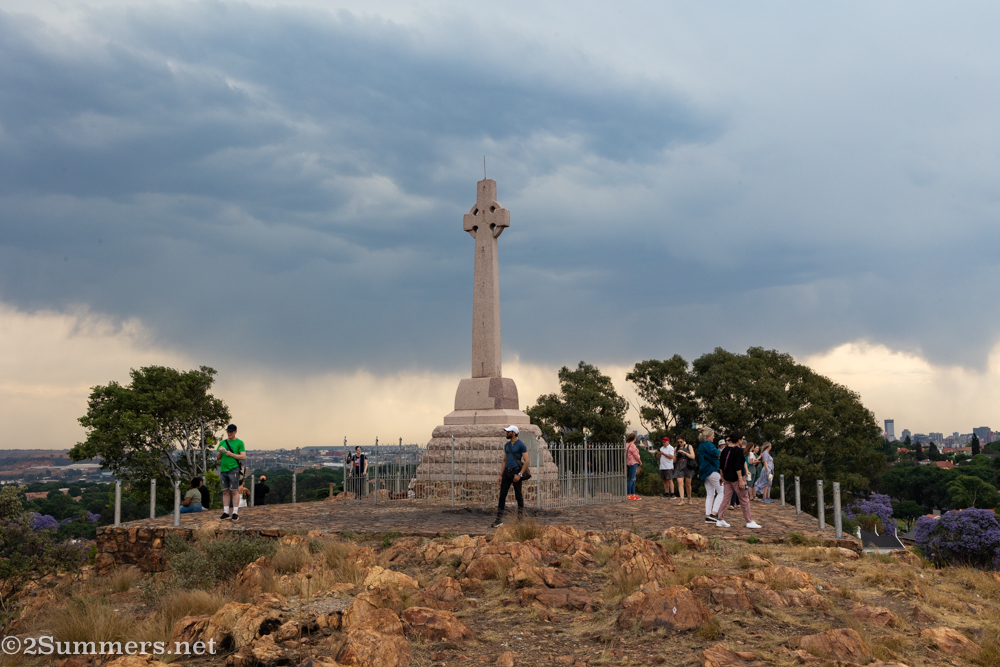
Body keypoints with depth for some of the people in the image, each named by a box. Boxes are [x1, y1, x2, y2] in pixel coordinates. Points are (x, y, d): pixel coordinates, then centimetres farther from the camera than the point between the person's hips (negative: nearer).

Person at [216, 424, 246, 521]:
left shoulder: (239, 443, 3)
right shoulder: (222, 443, 16)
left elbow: (243, 457, -4)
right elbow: (217, 458, 16)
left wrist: (231, 454, -12)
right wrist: (220, 452, -5)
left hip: (233, 469, -5)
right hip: (223, 469, 5)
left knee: (234, 491, -5)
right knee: (225, 491, 5)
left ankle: (235, 513, -3)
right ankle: (226, 512, 9)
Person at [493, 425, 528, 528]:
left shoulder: (521, 445, -7)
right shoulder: (507, 445, 13)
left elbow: (526, 461, -10)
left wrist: (520, 474, -17)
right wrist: (501, 475, 14)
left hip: (515, 472, -6)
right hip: (507, 472, 6)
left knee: (518, 496, 2)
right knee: (502, 495, 2)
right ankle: (499, 519, 3)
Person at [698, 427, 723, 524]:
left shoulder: (701, 445, 16)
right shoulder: (708, 444, -12)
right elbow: (717, 453, -27)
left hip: (704, 472, 9)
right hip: (712, 471, -9)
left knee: (709, 494, 9)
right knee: (721, 491, -2)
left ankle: (707, 516, 4)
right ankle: (713, 513, -11)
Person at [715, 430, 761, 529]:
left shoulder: (725, 450, 7)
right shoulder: (739, 450, -14)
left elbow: (721, 465, 12)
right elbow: (738, 466, -20)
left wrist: (722, 476, 21)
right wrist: (741, 480, -18)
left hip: (727, 478, 7)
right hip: (736, 477, -7)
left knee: (726, 498, 9)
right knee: (744, 499, 4)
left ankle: (721, 520, 5)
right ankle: (749, 521, 10)